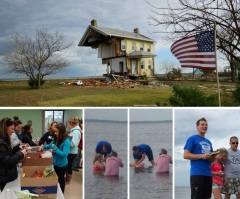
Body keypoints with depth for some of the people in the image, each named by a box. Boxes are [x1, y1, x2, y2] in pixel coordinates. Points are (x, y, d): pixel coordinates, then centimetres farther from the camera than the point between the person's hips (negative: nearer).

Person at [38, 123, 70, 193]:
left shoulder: (66, 141, -26)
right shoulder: (56, 139, -4)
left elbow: (64, 154, -31)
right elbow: (50, 145, 16)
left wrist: (55, 148, -28)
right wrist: (43, 147, -1)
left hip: (61, 165, -7)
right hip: (55, 163, 7)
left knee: (60, 179, 14)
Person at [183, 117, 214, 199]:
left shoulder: (208, 142, 21)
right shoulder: (192, 139, -1)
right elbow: (185, 155, -9)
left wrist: (212, 157, 3)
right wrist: (202, 156, -17)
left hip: (208, 174, 8)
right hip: (197, 173, -7)